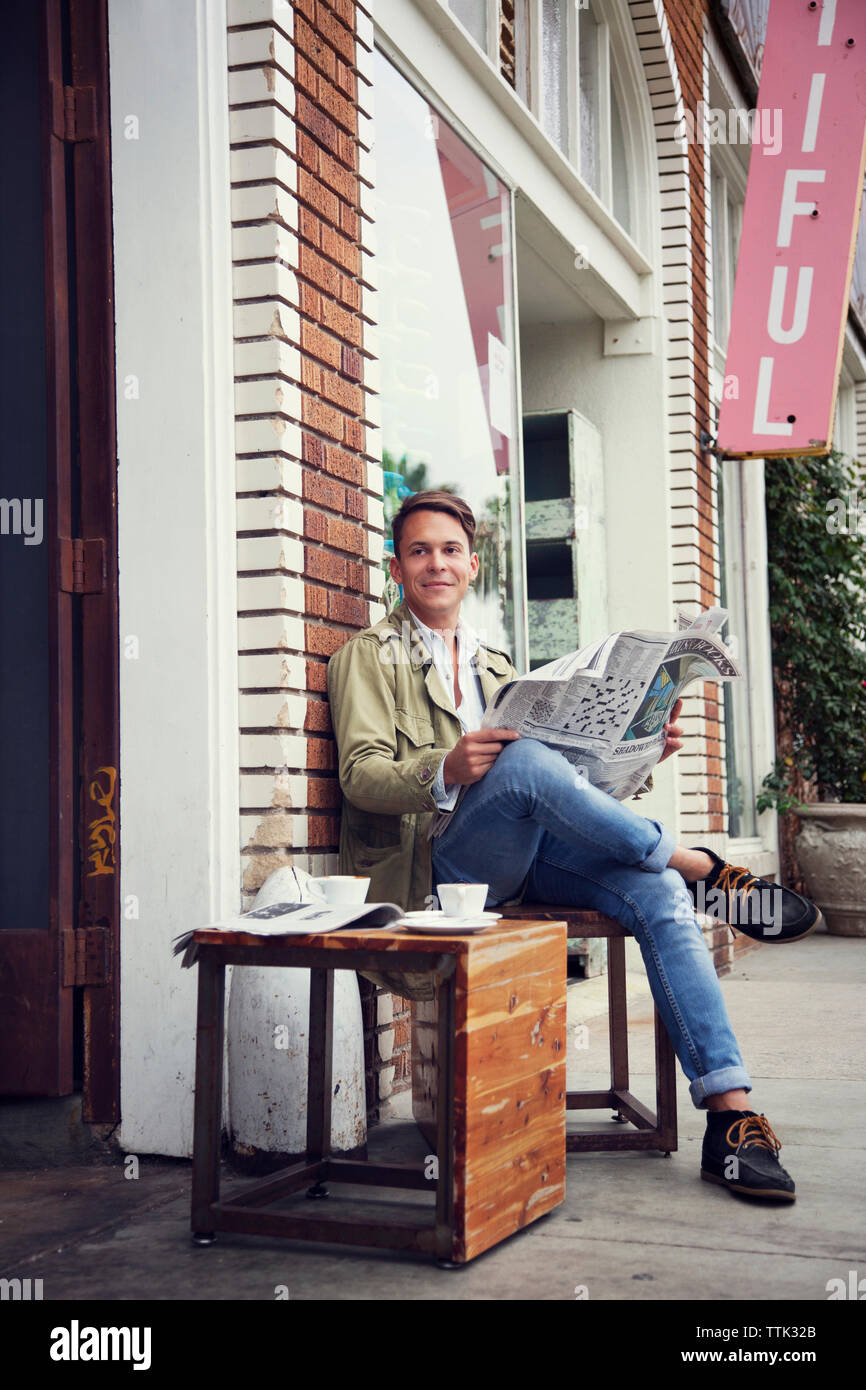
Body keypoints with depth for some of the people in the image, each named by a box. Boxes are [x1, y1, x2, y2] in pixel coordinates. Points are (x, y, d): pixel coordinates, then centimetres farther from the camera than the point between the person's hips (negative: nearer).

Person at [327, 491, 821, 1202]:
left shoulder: (493, 664, 29)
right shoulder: (370, 656, 10)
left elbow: (576, 766, 24)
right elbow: (361, 775, -6)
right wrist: (446, 770, -26)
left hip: (528, 858, 5)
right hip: (439, 864, -5)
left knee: (656, 892, -23)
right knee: (525, 761, -35)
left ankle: (731, 1115, -25)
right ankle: (703, 868, -19)